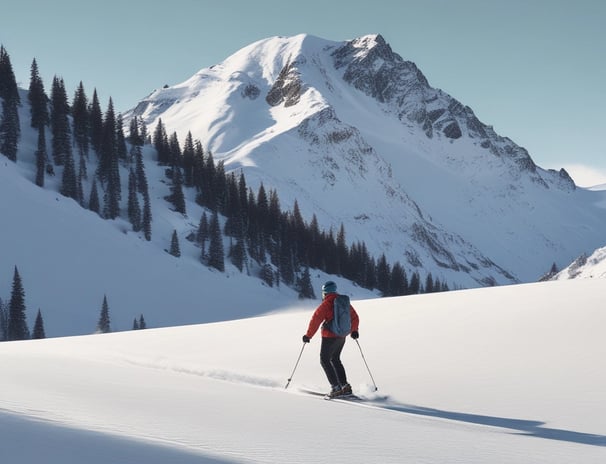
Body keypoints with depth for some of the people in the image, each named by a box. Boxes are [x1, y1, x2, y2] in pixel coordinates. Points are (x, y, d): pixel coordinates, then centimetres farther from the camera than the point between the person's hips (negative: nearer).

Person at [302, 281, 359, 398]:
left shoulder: (326, 304, -13)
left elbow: (316, 320, -16)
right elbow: (355, 318, 20)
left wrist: (308, 335, -9)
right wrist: (354, 331, 35)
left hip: (330, 336, -7)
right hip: (342, 336, 7)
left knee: (325, 360, 2)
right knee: (335, 359, 21)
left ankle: (336, 387, -7)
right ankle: (345, 386, 14)